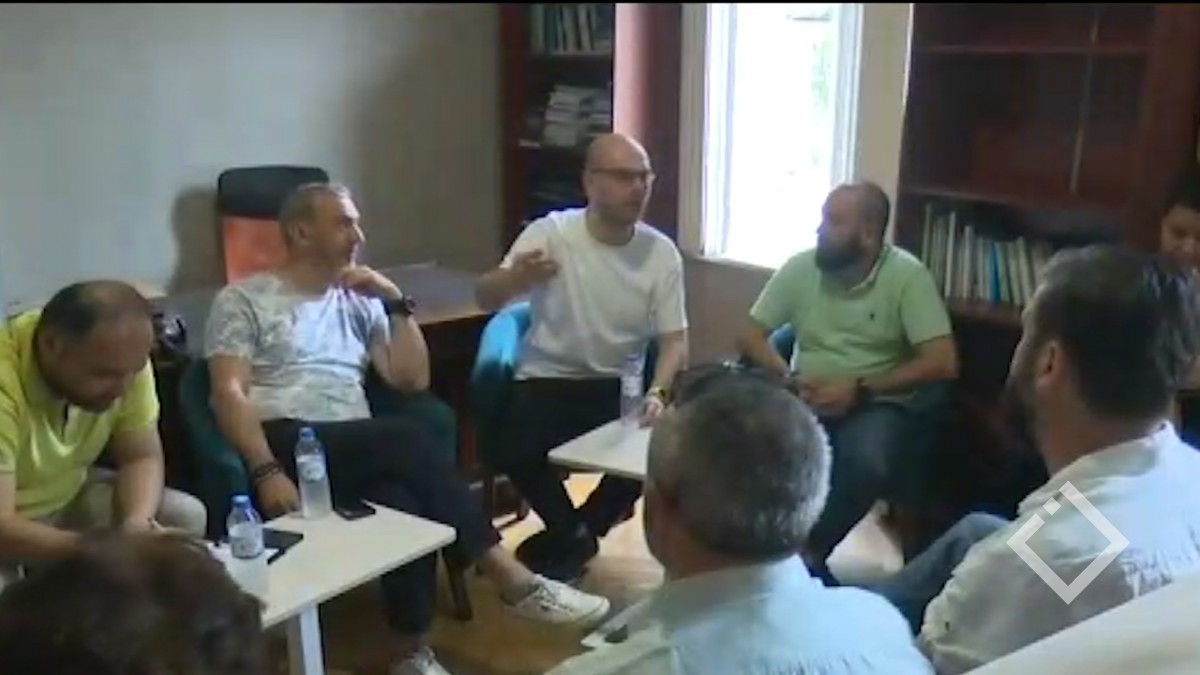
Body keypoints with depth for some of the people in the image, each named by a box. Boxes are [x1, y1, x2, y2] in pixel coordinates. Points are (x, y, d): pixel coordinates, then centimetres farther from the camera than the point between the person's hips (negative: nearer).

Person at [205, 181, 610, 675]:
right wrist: (267, 471, -21)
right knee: (411, 440, -31)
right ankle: (513, 581, -26)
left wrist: (397, 304, 4)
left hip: (355, 450, 4)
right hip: (282, 443, -4)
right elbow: (229, 393, -6)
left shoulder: (360, 304, 21)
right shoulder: (243, 300, 7)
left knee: (405, 500, -33)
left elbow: (413, 379, 13)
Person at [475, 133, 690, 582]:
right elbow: (485, 300, -18)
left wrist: (656, 393, -23)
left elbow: (674, 340, -2)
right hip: (547, 382, -2)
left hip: (620, 385, 3)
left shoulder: (662, 252, -4)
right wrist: (514, 278, -43)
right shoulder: (550, 232, -11)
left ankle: (572, 536, 6)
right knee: (518, 455, -29)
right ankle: (575, 535, 4)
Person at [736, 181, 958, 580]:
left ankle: (811, 550, -9)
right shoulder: (801, 267, 1)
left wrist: (860, 388, -20)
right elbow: (750, 336, 4)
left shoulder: (907, 275, -9)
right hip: (807, 399, 3)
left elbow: (942, 363, -13)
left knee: (865, 460, -35)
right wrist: (789, 377, -16)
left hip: (877, 403, -3)